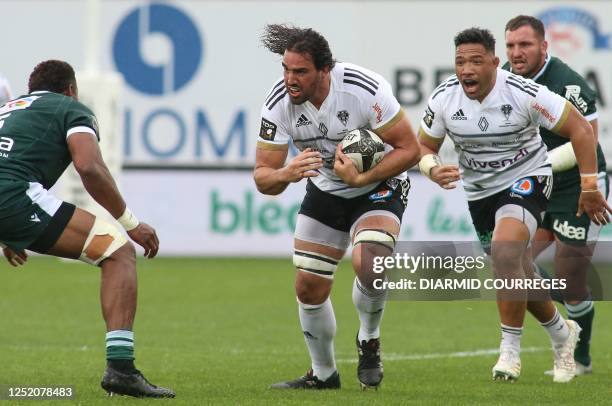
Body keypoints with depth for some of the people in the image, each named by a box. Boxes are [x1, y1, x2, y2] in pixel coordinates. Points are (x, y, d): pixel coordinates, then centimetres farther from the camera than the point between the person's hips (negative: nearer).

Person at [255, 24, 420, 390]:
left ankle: (369, 340, 1)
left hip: (378, 186, -4)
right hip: (324, 192, 4)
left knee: (369, 265, -30)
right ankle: (324, 374, 26)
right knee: (308, 288, 2)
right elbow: (263, 178, -14)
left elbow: (410, 149, -21)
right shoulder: (279, 103, -19)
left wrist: (360, 179, -31)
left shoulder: (365, 89, -29)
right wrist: (287, 174, -38)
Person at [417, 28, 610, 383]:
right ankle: (561, 332, 41)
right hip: (479, 190, 5)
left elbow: (580, 128, -16)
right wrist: (433, 170, -24)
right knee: (517, 275, 13)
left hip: (526, 179, -5)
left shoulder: (524, 93, -25)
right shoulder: (443, 99, -14)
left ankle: (510, 350, -19)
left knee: (505, 251, -30)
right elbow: (423, 147, 0)